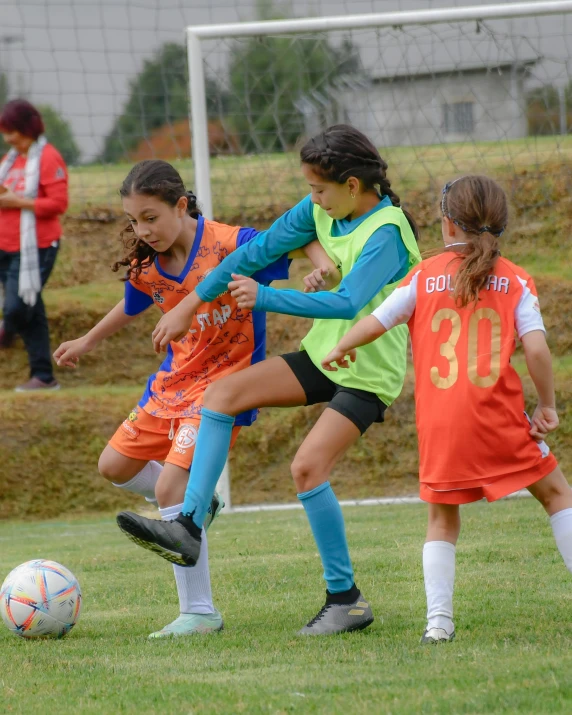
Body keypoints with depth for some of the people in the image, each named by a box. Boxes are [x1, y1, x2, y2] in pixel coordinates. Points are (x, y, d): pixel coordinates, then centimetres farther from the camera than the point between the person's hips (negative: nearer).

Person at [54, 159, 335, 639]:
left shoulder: (232, 244, -21)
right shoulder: (146, 266, -1)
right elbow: (133, 307, 22)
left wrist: (320, 259, -35)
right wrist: (87, 342, 36)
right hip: (173, 378, 8)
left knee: (171, 486, -19)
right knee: (114, 466, 14)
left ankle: (200, 613, -9)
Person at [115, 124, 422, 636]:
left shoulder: (385, 233, -23)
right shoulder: (322, 211, 0)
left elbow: (347, 303, -34)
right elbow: (258, 252, 8)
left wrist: (264, 298, -29)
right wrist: (191, 305, 9)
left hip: (369, 372, -8)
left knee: (308, 466, -21)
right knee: (223, 393, -7)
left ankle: (346, 600, -8)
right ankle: (189, 527, -12)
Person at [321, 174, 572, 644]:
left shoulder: (426, 276, 6)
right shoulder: (515, 281, 3)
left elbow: (375, 324, 9)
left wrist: (340, 350, 28)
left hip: (440, 424, 1)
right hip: (499, 417, -1)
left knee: (443, 519, 15)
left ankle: (438, 620, 1)